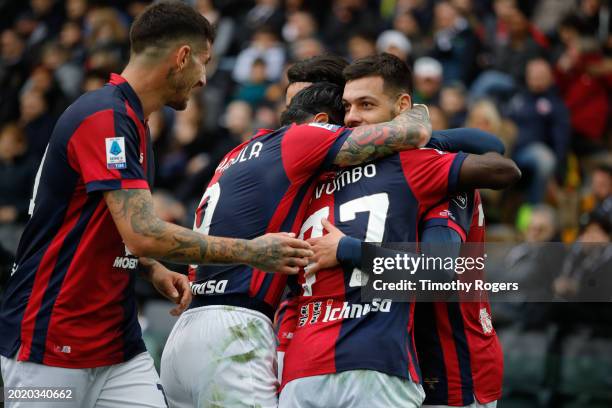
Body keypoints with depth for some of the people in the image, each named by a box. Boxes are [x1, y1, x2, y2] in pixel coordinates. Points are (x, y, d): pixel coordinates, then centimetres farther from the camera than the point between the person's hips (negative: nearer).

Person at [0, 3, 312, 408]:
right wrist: (251, 252, -18)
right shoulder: (105, 118, -17)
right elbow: (144, 233, -25)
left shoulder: (130, 122, 14)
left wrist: (154, 269, 7)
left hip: (119, 343, 9)